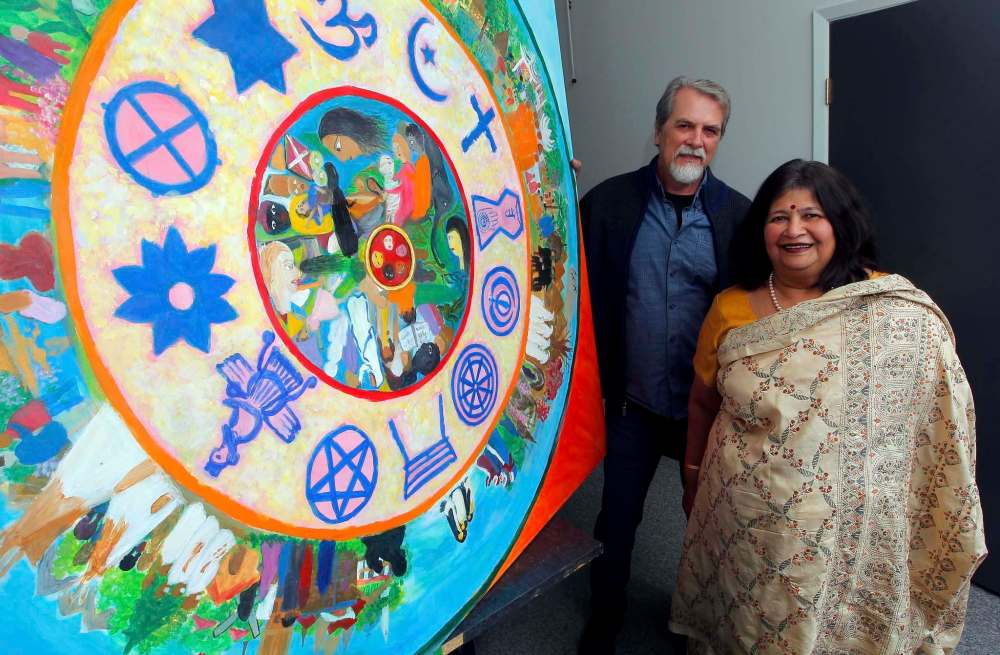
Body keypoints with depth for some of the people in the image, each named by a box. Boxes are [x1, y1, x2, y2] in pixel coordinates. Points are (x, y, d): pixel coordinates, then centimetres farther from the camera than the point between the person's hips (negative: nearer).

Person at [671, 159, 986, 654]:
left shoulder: (900, 311, -13)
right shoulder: (731, 309, -5)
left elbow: (943, 421, -7)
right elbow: (702, 402, 6)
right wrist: (692, 479, 14)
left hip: (849, 530, -1)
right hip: (742, 522, 2)